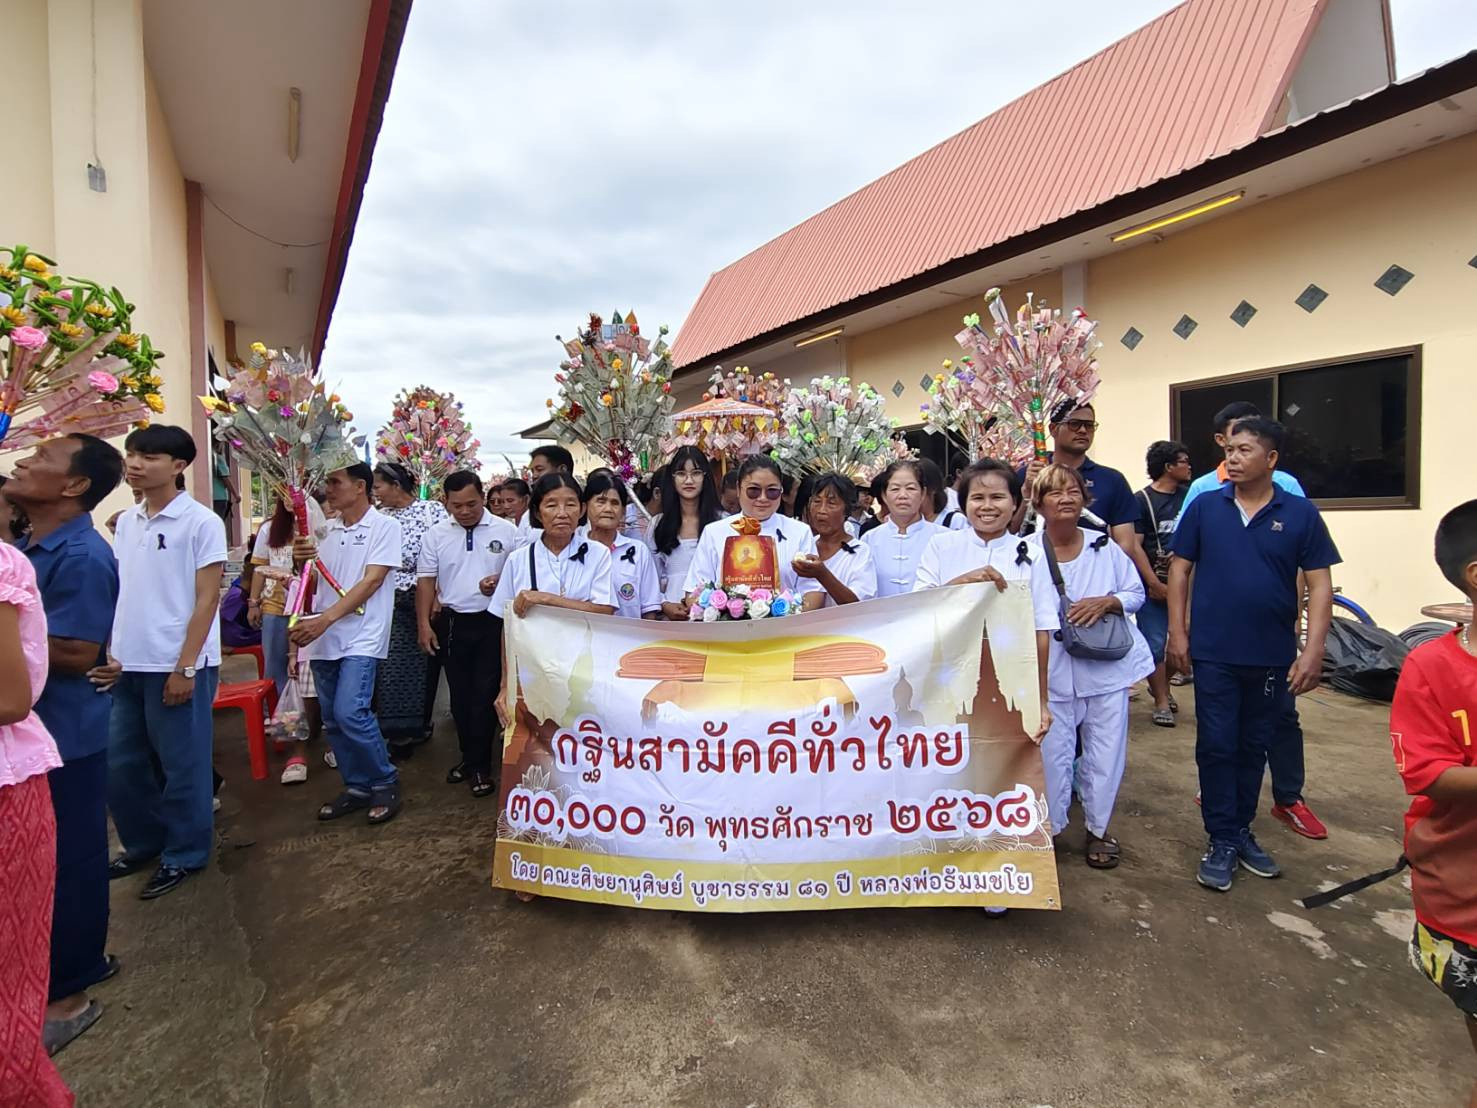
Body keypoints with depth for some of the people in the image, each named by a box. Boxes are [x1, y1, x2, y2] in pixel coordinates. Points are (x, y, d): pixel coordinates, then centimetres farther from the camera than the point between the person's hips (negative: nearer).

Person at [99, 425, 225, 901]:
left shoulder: (201, 522, -10)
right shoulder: (125, 522, 10)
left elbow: (206, 599, -11)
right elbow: (117, 594, 15)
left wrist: (184, 667, -14)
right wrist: (109, 653, 7)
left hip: (177, 665, -7)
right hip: (126, 665, 7)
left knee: (182, 766, 5)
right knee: (119, 764, 15)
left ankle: (184, 853, 22)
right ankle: (143, 843, 35)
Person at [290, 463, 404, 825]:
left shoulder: (384, 527, -6)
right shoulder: (326, 529, 13)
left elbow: (372, 581, -14)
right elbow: (312, 584, 16)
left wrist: (324, 620, -20)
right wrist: (301, 561, -6)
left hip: (361, 637, -7)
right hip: (323, 639, 7)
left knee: (349, 712, -16)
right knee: (332, 720, 10)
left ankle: (385, 783, 3)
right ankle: (357, 787, 25)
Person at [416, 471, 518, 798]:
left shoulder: (506, 531, -3)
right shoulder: (436, 535, 3)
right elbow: (426, 581, 5)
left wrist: (501, 584, -17)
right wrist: (424, 624, 0)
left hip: (492, 623, -3)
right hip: (453, 623, 3)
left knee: (485, 695, -2)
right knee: (459, 695, 12)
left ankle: (480, 766, 9)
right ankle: (470, 757, 28)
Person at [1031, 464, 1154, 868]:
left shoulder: (1104, 546, 1)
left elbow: (1136, 594, 7)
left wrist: (1106, 602, -11)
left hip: (1106, 668, 3)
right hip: (1052, 673, -2)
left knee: (1106, 752, 11)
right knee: (1052, 755, 3)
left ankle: (1098, 829, 31)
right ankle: (1048, 830, 25)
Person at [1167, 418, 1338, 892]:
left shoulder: (1300, 513, -2)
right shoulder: (1204, 507, -1)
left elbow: (1319, 584, -2)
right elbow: (1180, 569, 3)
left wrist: (1313, 651, -8)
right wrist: (1177, 632, -2)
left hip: (1273, 657, 1)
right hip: (1214, 653, -1)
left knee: (1253, 747, 14)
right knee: (1216, 746, 4)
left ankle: (1242, 831, 30)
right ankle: (1222, 841, 16)